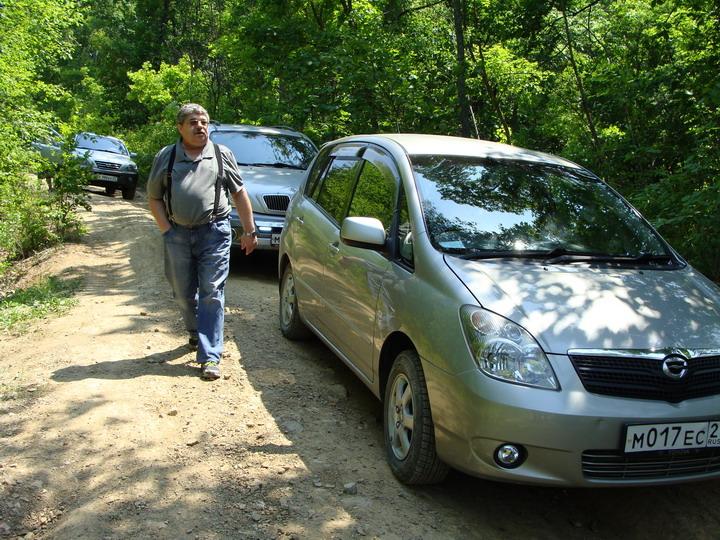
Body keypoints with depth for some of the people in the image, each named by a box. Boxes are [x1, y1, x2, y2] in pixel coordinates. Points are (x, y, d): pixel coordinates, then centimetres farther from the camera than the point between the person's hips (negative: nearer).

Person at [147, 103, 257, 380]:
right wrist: (166, 230, -2)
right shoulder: (165, 157, 8)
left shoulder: (222, 154, 7)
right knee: (183, 293, 13)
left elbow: (239, 193, 9)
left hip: (214, 232, -2)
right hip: (178, 234, 2)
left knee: (211, 293, -6)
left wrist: (249, 230, 6)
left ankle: (210, 356, -5)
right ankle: (196, 333, 40)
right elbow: (154, 198, 11)